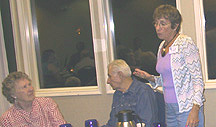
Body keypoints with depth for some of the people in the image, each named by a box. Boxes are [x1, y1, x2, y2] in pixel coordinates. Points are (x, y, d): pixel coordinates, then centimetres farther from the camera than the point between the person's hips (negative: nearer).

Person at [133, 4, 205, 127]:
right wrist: (150, 78, 3)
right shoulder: (162, 47, 11)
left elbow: (198, 79, -14)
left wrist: (195, 110, -22)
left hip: (187, 108, -7)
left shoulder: (186, 43, -11)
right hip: (170, 108, 7)